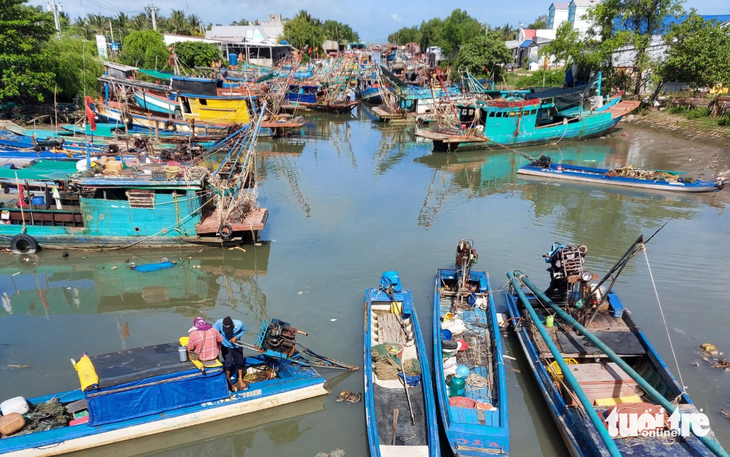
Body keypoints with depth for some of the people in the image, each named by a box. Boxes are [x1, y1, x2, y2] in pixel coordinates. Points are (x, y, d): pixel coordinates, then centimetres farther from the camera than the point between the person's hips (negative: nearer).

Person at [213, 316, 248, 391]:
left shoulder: (239, 324, -26)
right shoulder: (219, 323, -30)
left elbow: (244, 330, -5)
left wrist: (236, 337, -20)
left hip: (236, 346, 2)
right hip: (225, 346, -2)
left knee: (239, 362, 11)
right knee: (229, 362, -17)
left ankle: (240, 379, 37)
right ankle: (228, 381, 6)